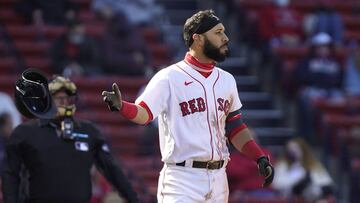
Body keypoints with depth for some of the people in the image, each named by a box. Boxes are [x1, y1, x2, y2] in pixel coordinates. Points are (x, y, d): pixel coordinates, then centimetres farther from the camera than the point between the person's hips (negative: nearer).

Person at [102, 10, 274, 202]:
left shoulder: (226, 80, 14)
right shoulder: (169, 77, -6)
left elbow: (235, 128, 20)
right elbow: (143, 113, -16)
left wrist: (260, 158, 9)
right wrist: (120, 106, -37)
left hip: (218, 178, 7)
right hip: (182, 178, -7)